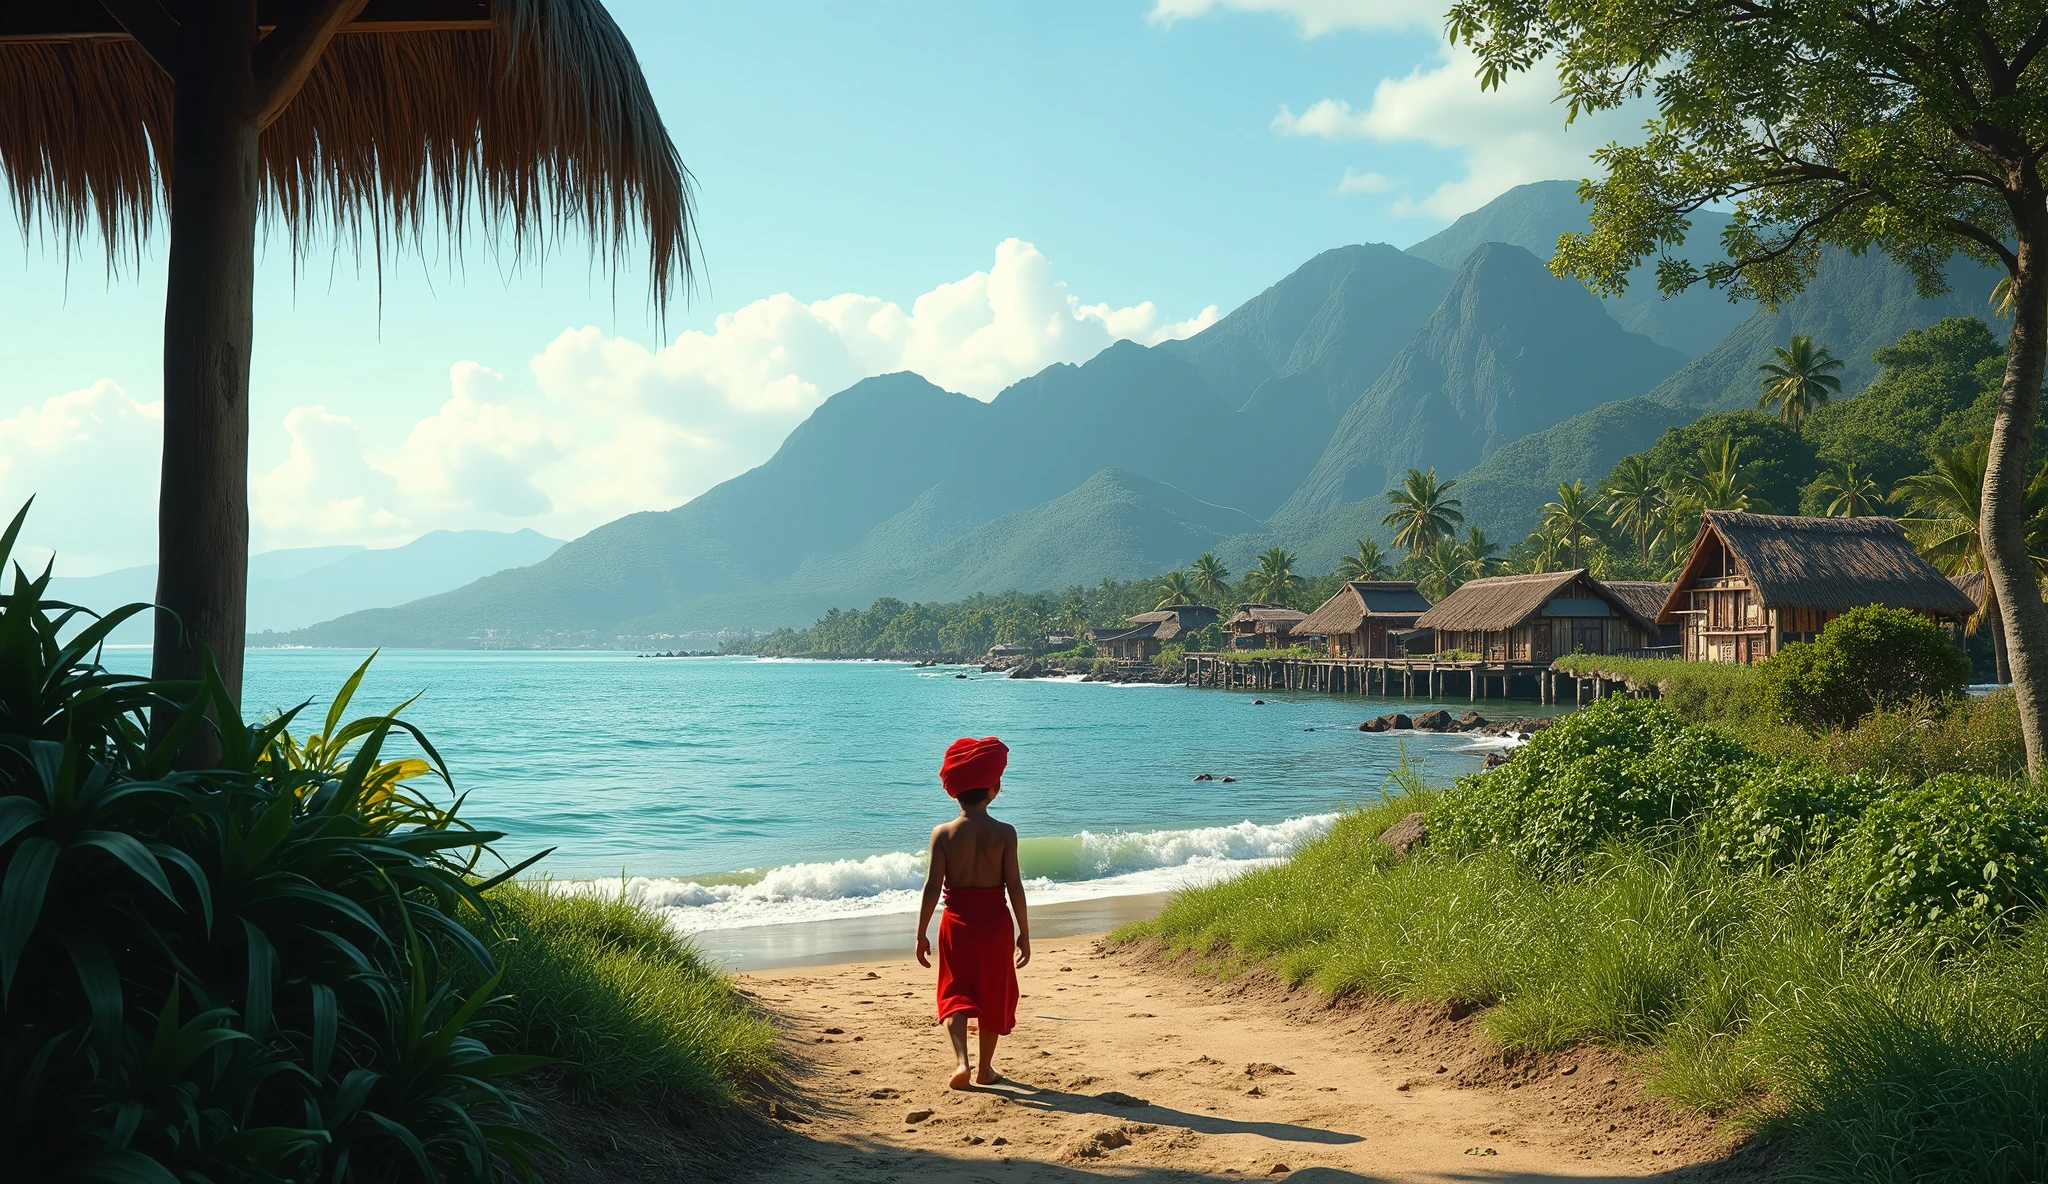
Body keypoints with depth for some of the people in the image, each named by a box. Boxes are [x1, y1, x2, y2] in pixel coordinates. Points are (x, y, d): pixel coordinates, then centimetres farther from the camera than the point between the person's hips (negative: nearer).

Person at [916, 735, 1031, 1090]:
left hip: (956, 923, 0)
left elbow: (933, 887, -8)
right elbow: (1015, 886, -8)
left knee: (956, 993, 10)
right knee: (992, 995, 16)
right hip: (995, 922, 0)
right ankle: (985, 1069, 25)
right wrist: (1024, 933, 2)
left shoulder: (943, 833, -8)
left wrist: (921, 934, 0)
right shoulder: (1004, 833, -9)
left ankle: (961, 1061, -11)